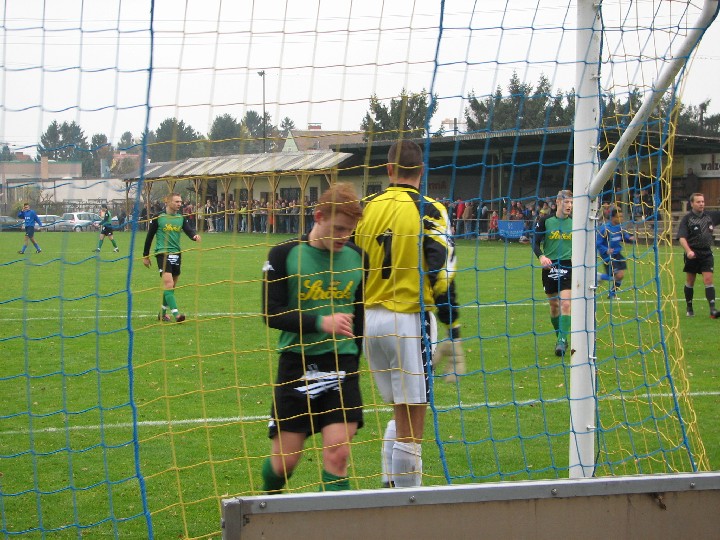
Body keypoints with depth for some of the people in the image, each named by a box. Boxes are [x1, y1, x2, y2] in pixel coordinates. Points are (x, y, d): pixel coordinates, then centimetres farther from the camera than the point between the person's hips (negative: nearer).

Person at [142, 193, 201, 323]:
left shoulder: (182, 218, 8)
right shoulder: (158, 218, -2)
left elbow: (189, 230, -7)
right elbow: (149, 236, 5)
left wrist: (194, 236, -32)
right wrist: (145, 256, 8)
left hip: (176, 254, 5)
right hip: (162, 253, -5)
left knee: (171, 287, 12)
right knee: (168, 284, -18)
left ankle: (162, 313, 27)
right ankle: (176, 314, -25)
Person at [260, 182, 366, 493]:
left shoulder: (357, 258, 5)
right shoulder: (285, 254, -5)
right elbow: (272, 313, -9)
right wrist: (321, 322, -19)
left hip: (341, 363, 2)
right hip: (297, 362, -2)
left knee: (337, 453, -10)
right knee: (285, 459, 4)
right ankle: (267, 501, 35)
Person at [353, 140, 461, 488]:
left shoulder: (366, 208, 7)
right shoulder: (428, 211, -7)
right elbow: (443, 276, -12)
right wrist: (452, 335, -7)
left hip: (369, 319, 6)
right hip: (409, 319, -6)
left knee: (399, 414, 21)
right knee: (410, 423, -2)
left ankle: (389, 486, 19)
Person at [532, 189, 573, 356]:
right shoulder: (545, 221, -1)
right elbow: (536, 243, -3)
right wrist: (541, 257, -22)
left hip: (568, 266, -1)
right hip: (550, 266, 1)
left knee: (565, 303, -16)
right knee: (554, 304, 10)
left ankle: (563, 339, -16)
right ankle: (559, 336, 27)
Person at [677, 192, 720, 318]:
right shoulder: (687, 218, -5)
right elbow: (682, 237, -14)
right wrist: (688, 250, -29)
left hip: (707, 253, 2)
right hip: (692, 254, -2)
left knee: (708, 279, -9)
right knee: (690, 282, 9)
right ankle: (689, 308, 23)